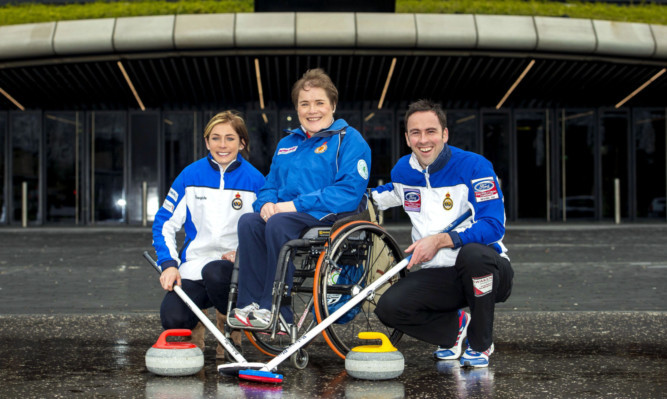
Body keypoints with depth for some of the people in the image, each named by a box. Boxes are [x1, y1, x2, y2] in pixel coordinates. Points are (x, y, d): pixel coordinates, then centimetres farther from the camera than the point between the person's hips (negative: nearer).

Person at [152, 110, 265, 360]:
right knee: (172, 318, -26)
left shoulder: (254, 180, 0)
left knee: (214, 272, -38)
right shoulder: (191, 175, 3)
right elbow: (164, 222, 6)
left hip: (235, 267, -1)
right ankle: (196, 326, 15)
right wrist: (168, 264, -7)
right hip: (193, 266, 1)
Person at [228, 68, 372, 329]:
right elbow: (270, 185, 23)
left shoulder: (349, 139, -1)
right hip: (288, 213, 6)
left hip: (330, 218, -6)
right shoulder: (287, 144, 22)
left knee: (279, 223, -33)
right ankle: (250, 305, -25)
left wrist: (295, 205, -18)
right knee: (248, 222, -23)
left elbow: (349, 192, -14)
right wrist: (267, 203, -4)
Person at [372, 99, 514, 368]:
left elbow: (493, 227, -20)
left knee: (473, 253, -39)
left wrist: (440, 240, -30)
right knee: (389, 308, -20)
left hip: (486, 271, -4)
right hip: (437, 277, 4)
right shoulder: (402, 170, 5)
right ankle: (454, 326, 12)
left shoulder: (474, 167, -13)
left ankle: (481, 344, -12)